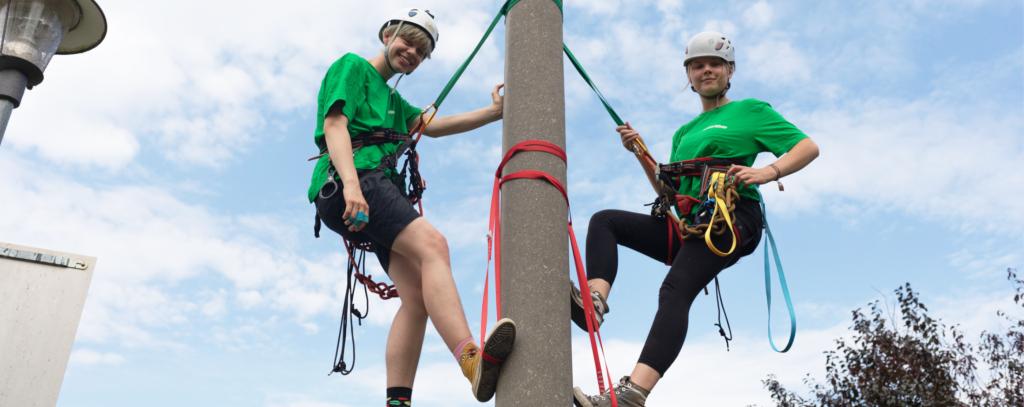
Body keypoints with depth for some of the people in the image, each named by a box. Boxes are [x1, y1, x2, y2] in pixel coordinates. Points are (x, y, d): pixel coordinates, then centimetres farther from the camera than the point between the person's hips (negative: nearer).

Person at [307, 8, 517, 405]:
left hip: (383, 193, 9)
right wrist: (351, 184, -23)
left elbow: (432, 126, 24)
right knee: (432, 243, -30)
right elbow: (334, 125, -5)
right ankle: (473, 362, -44)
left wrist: (494, 113, 15)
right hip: (347, 184, -9)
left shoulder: (392, 99, 36)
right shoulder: (352, 66, 10)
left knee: (416, 295, -7)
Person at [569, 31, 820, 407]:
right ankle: (594, 300, -30)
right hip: (687, 223, 7)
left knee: (675, 291, -30)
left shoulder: (751, 110, 13)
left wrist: (767, 172, -14)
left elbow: (809, 148, 5)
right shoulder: (685, 132, 29)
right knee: (604, 220, -5)